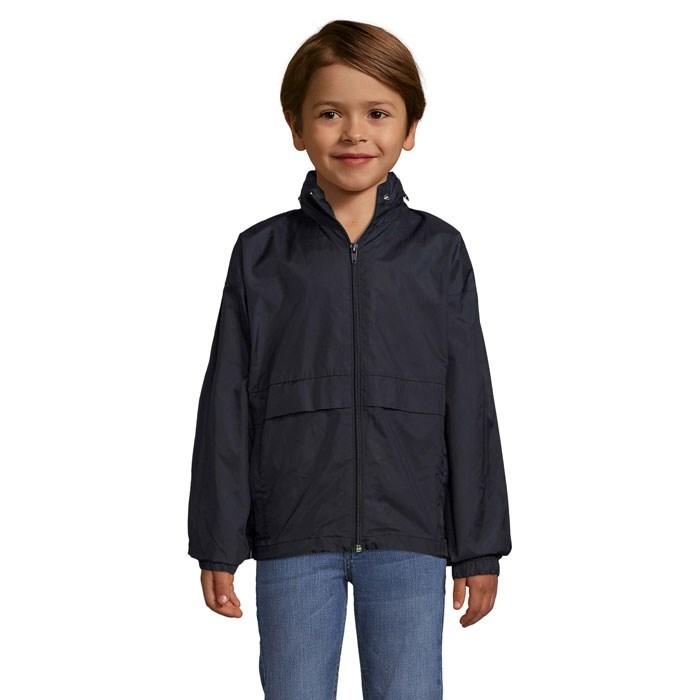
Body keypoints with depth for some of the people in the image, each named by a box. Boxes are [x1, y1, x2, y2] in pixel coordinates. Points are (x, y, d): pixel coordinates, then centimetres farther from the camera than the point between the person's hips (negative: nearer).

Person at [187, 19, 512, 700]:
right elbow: (227, 406, 5)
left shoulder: (438, 252, 4)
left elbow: (470, 406, 6)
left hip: (409, 538, 0)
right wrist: (218, 544, 2)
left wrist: (479, 546, 4)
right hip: (293, 540, 0)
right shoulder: (261, 254, 4)